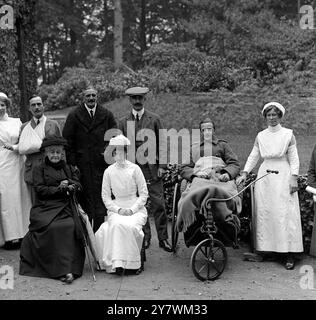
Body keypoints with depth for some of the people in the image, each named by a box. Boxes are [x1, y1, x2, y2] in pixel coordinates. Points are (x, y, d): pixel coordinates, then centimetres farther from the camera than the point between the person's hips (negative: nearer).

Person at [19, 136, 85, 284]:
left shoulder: (69, 169, 22)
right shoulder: (39, 169, 12)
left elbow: (78, 185, 10)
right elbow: (40, 190, -1)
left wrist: (68, 183, -11)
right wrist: (60, 189, -8)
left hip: (65, 208, 2)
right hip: (45, 208, -2)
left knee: (70, 226, -28)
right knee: (53, 228, -30)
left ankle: (69, 268, -24)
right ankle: (62, 270, -26)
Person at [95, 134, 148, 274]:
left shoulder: (135, 169, 1)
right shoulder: (109, 171, 6)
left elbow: (144, 194, 3)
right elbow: (105, 196, 8)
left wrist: (132, 210, -10)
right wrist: (118, 210, -8)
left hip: (135, 208, -1)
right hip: (116, 208, 1)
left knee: (131, 226, -31)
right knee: (117, 225, -32)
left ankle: (134, 263, -17)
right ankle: (118, 263, -32)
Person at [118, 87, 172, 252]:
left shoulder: (154, 119, 7)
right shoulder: (123, 122, 10)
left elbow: (161, 143, 5)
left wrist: (162, 165, -3)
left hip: (152, 167, -1)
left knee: (158, 204, -3)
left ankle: (163, 238, 6)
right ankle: (145, 237, 17)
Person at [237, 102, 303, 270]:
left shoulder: (288, 134, 3)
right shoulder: (261, 136, 12)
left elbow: (294, 158, 1)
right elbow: (253, 156, 12)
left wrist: (294, 178, -8)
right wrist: (244, 173, 1)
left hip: (283, 177, -3)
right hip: (264, 176, 4)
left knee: (285, 213, -6)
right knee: (263, 213, 2)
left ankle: (289, 255, -2)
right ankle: (261, 251, 7)